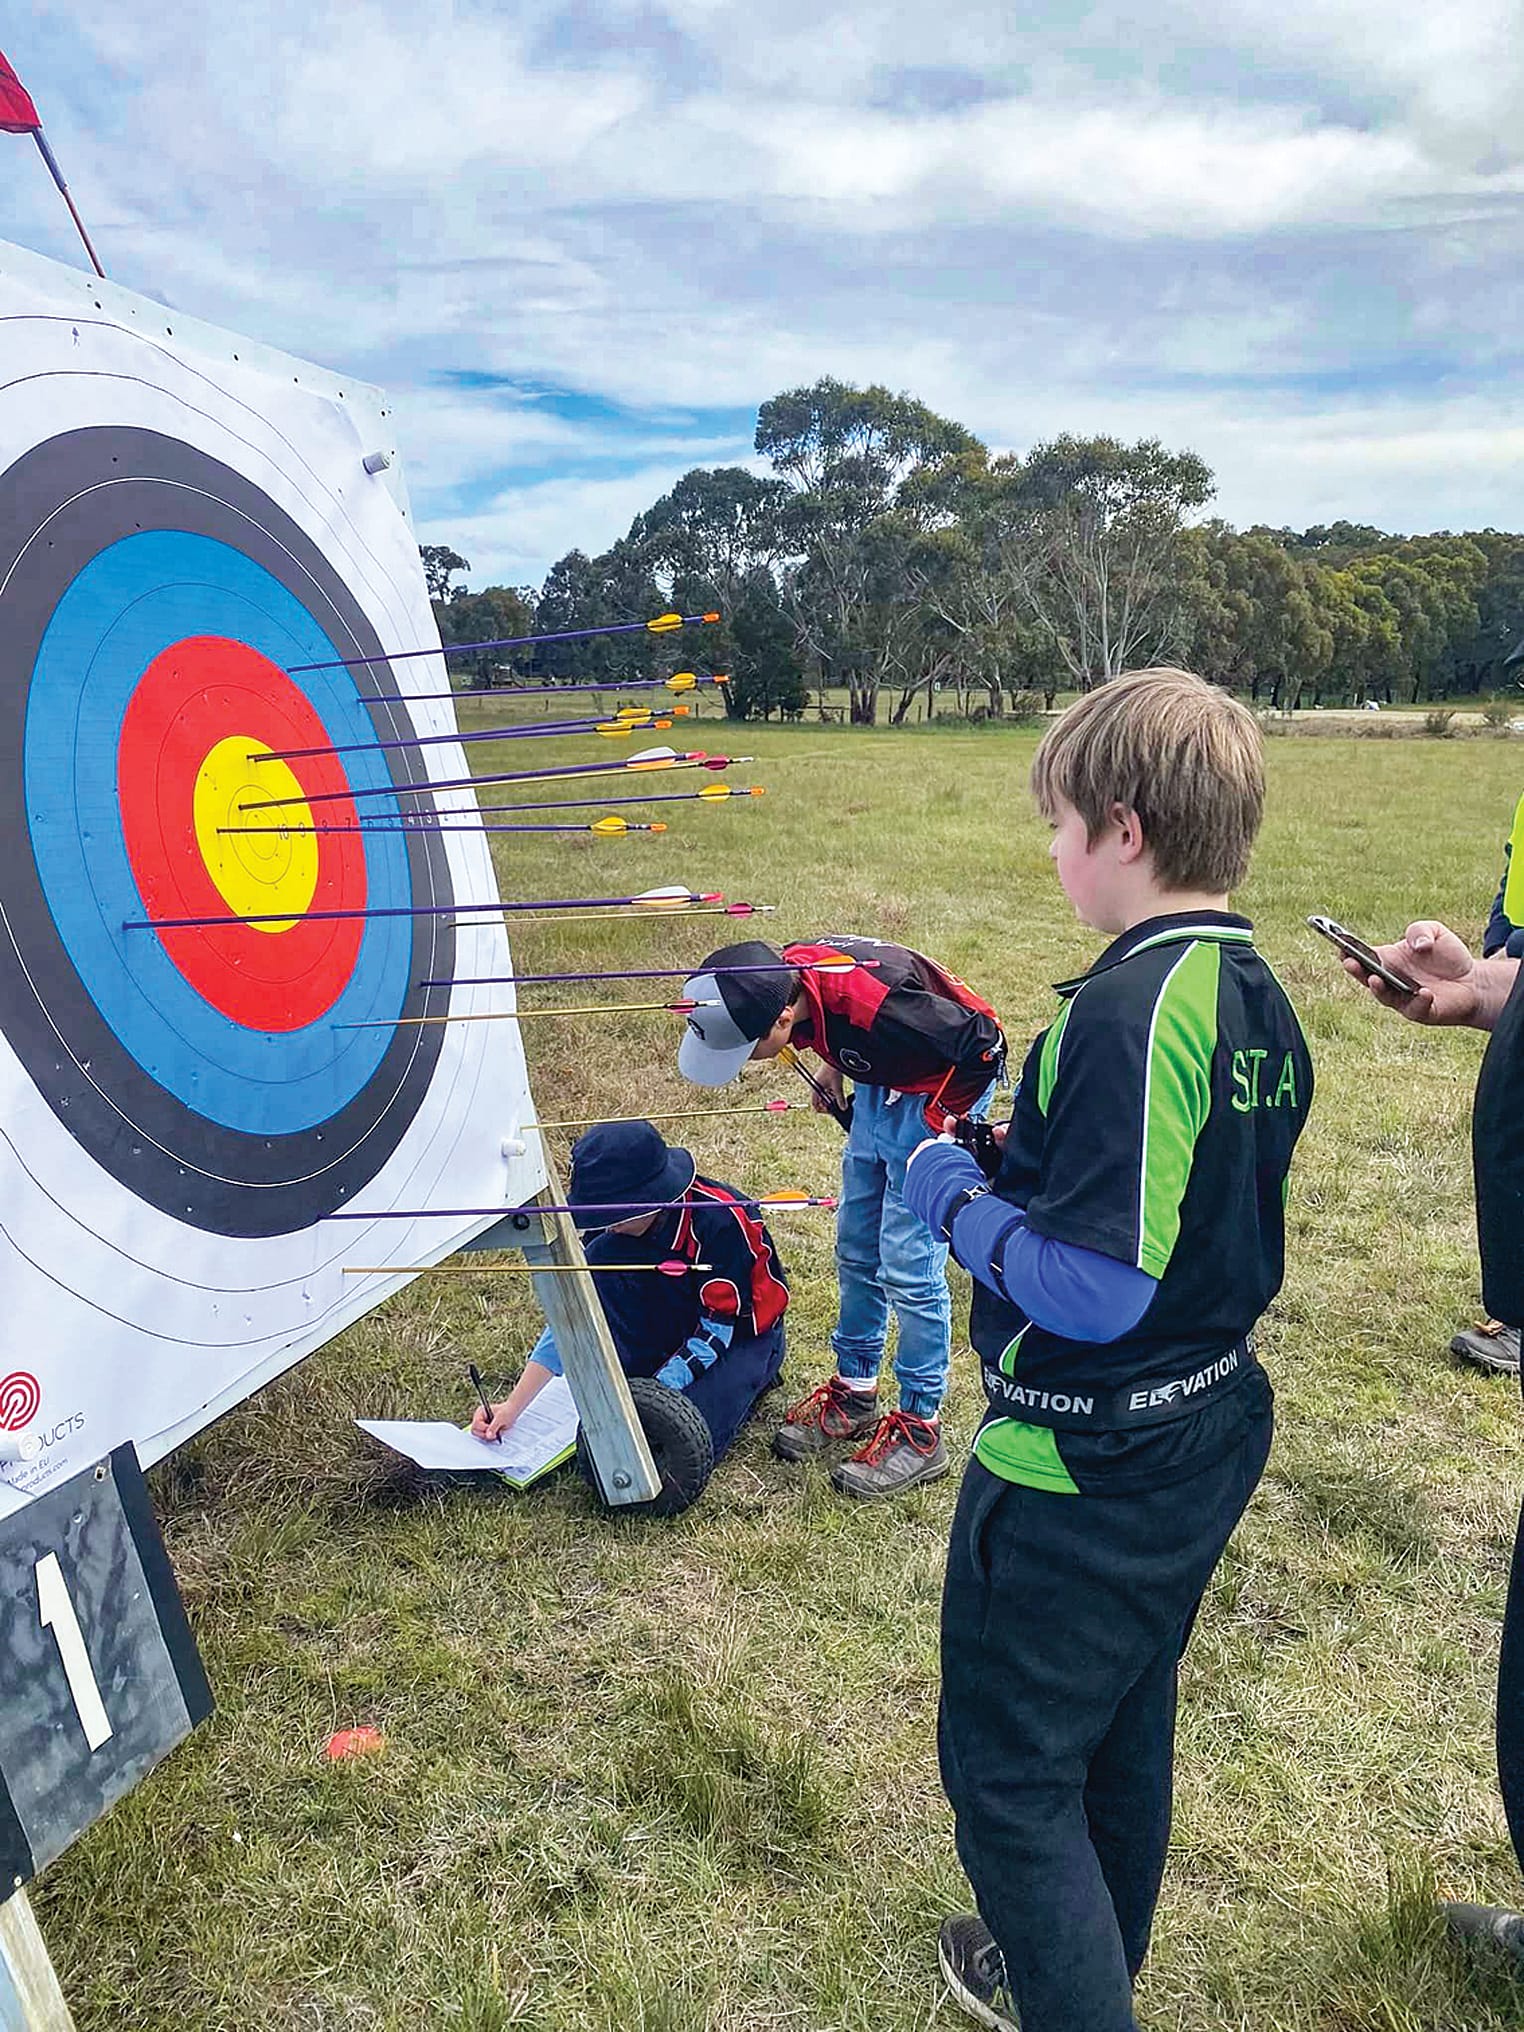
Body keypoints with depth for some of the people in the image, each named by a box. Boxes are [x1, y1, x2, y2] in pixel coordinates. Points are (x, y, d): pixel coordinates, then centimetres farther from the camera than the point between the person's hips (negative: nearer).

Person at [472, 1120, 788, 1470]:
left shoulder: (722, 1221, -33)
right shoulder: (617, 1228, -16)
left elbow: (719, 1328, -26)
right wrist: (512, 1407, -17)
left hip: (742, 1333, -4)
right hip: (679, 1323, 5)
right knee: (603, 1260, -23)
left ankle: (751, 1379, 1)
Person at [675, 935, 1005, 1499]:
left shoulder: (871, 1001, -39)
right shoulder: (782, 974, -16)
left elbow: (984, 1046, -29)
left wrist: (938, 1125, -20)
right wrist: (833, 1066, 1)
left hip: (941, 1093, -8)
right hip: (879, 1084, 8)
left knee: (907, 1267, -6)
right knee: (856, 1249, 14)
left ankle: (921, 1431, 9)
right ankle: (855, 1393, 30)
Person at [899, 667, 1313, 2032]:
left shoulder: (1127, 1010, -28)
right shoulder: (1259, 1000, 1)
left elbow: (1091, 1291, -29)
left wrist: (958, 1201, -14)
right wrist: (1038, 1160, 8)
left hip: (1083, 1480, -10)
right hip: (1207, 1439, 10)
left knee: (1010, 1771, 11)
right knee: (1124, 1736, 28)